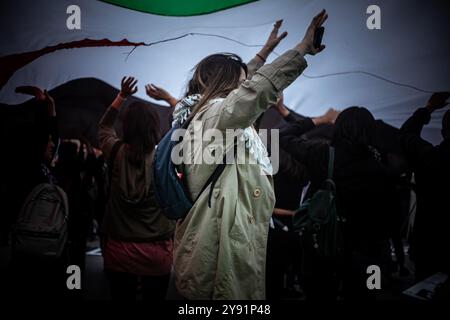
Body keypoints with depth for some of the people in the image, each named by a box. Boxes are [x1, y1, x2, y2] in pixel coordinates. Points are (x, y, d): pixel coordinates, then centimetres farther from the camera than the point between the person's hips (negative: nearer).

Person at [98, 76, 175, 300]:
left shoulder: (117, 153, -4)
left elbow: (104, 126, 18)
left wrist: (121, 97, 21)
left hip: (118, 249, 2)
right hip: (156, 252, -2)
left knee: (122, 297, 13)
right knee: (154, 298, 12)